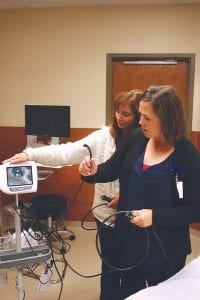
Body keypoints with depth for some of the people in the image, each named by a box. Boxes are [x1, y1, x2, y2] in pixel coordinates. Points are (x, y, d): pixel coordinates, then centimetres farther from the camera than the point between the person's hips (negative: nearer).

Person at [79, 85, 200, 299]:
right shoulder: (136, 138, -6)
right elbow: (112, 170, 6)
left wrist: (155, 216, -27)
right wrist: (93, 172, -15)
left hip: (164, 251, -4)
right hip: (128, 241, 5)